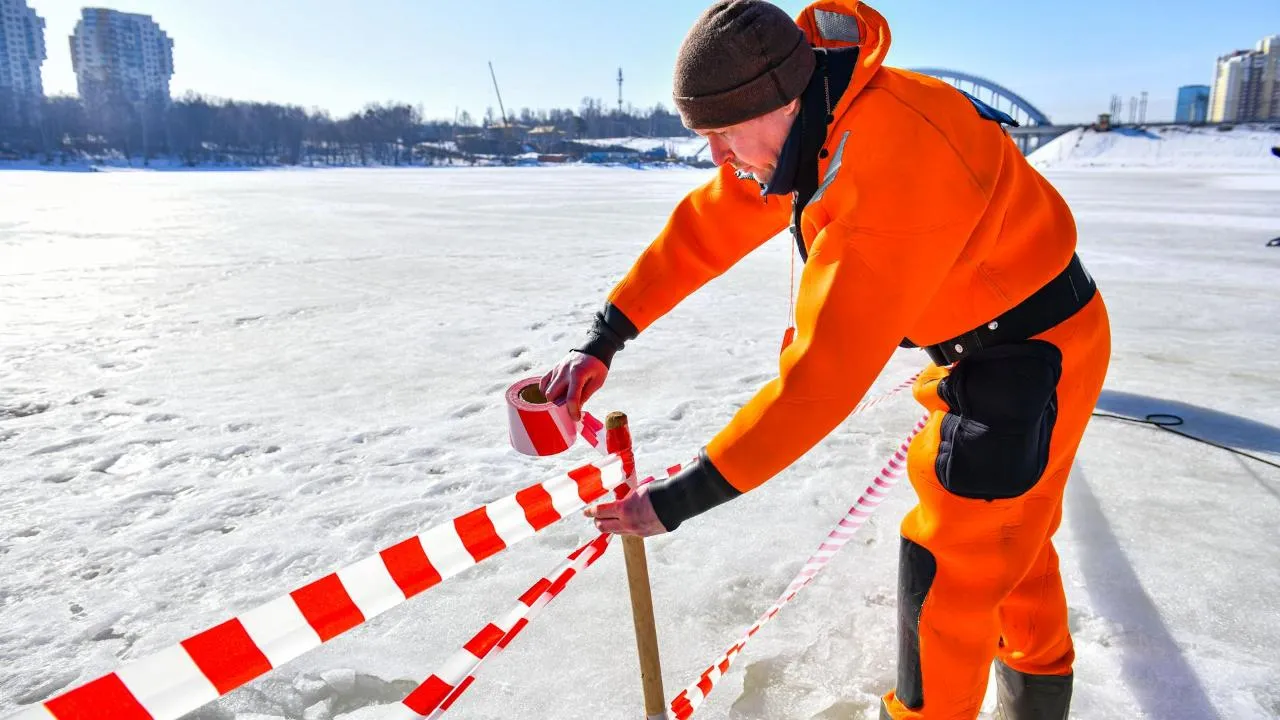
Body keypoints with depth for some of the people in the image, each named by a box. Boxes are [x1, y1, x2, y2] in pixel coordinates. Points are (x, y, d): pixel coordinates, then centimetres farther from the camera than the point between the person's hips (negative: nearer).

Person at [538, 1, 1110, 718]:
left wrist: (682, 497, -32)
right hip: (981, 338, 9)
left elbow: (825, 372, -37)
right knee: (1005, 518, 26)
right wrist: (602, 341, -9)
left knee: (948, 560, 2)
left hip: (1034, 354, -9)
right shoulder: (807, 122, -8)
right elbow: (706, 227, -3)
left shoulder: (893, 163, -37)